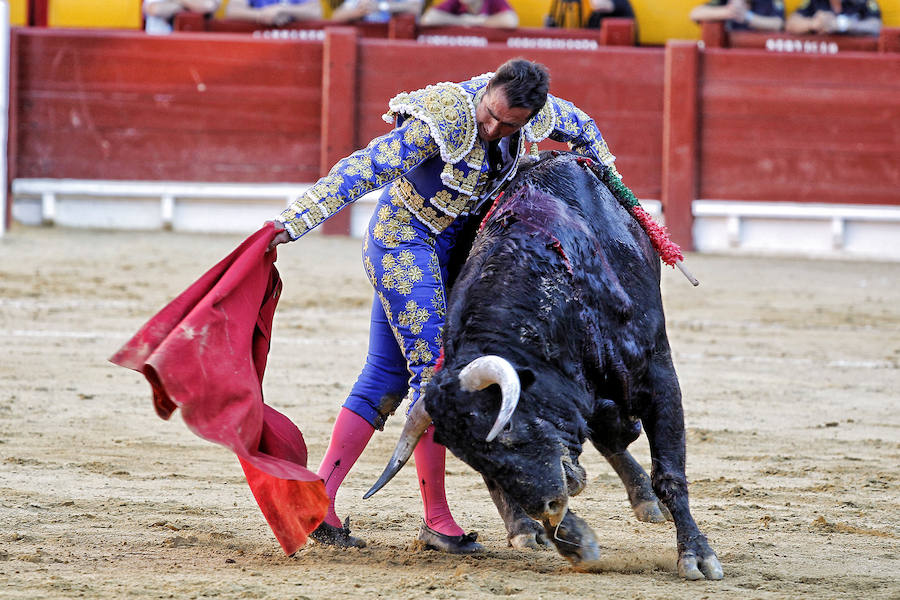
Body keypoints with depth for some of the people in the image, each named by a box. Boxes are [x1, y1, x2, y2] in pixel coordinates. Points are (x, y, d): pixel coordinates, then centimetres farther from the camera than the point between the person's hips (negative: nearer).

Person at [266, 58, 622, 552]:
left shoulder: (533, 110, -8)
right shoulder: (441, 124, -28)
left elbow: (577, 124, 15)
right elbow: (363, 169, -31)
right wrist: (295, 222, -35)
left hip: (434, 249, 8)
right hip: (402, 240, -8)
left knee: (387, 378, 7)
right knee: (432, 369, -12)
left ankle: (319, 499, 6)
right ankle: (437, 520, -9)